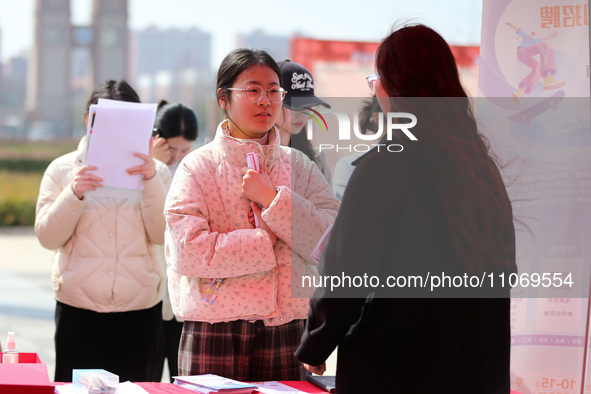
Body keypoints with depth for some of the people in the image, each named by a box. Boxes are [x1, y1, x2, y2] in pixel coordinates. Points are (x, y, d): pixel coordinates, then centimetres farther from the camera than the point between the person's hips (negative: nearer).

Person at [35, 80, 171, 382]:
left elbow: (161, 235, -4)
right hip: (78, 307, 0)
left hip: (139, 308, 1)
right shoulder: (63, 169, 6)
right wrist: (74, 194, -16)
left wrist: (152, 182, -16)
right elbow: (48, 237, -1)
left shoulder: (155, 172, 8)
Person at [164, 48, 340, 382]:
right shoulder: (198, 167, -1)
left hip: (285, 332, 3)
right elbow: (187, 252, -14)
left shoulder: (300, 167, 9)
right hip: (214, 335, -3)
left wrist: (271, 199, -11)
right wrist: (265, 242, -10)